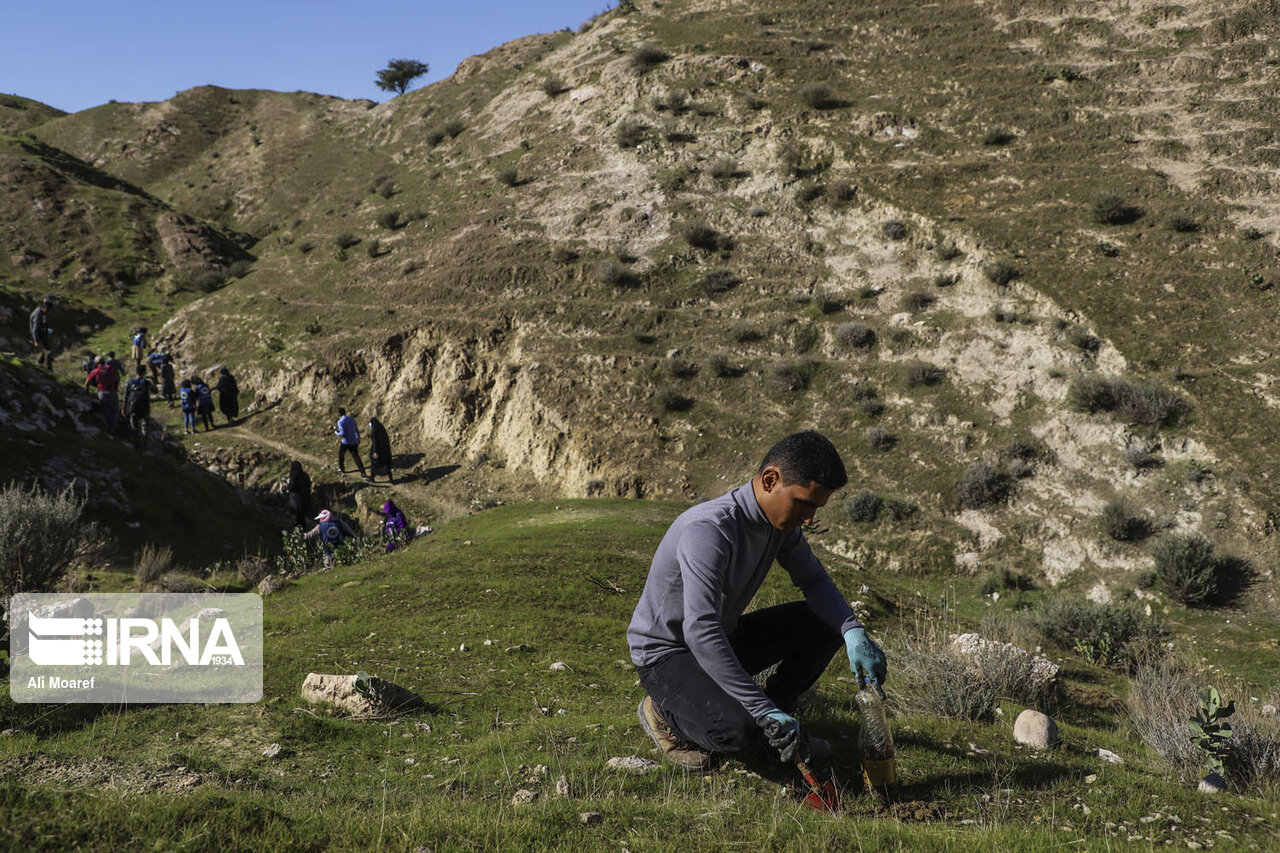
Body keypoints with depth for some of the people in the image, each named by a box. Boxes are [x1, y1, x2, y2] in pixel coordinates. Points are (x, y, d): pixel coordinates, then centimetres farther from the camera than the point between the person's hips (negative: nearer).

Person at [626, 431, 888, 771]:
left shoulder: (781, 520, -7)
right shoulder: (710, 529, -35)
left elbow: (813, 579, 6)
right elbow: (700, 631, -42)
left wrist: (854, 634, -15)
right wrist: (766, 712, -43)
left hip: (725, 638, 8)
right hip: (666, 652, -8)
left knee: (826, 623, -4)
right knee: (741, 731, -31)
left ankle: (778, 708, 11)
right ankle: (663, 710, -1)